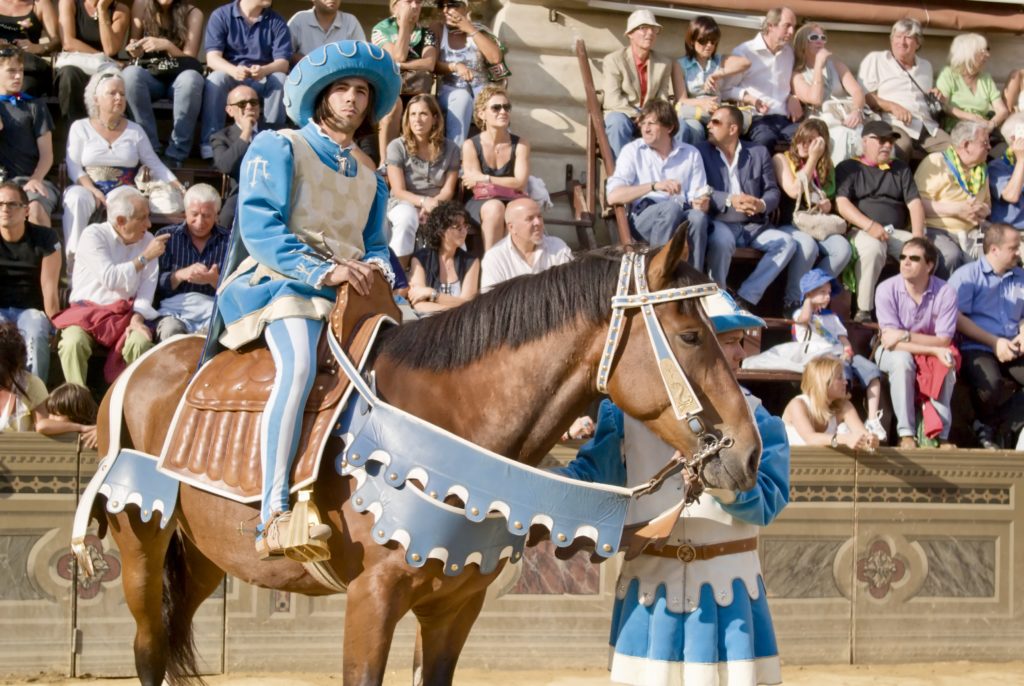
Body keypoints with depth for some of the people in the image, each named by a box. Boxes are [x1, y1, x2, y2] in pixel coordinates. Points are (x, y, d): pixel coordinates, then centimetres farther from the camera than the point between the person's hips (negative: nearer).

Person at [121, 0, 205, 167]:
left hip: (179, 77, -1)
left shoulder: (192, 13, -1)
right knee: (129, 74, -34)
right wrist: (134, 50, -15)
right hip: (149, 75, 1)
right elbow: (135, 47, 9)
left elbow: (189, 59, -6)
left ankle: (175, 155, -35)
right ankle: (150, 149, -31)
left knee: (191, 78, -37)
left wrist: (167, 45, -24)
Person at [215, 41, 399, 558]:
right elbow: (258, 229, -7)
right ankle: (274, 516, -42)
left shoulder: (369, 176, 25)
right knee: (299, 365, -34)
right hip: (282, 282, -7)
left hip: (350, 292, 7)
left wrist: (379, 269, -1)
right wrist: (322, 271, -20)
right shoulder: (278, 149, 5)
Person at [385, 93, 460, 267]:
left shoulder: (450, 149, 5)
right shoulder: (397, 147, -2)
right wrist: (424, 201, -24)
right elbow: (399, 191, -6)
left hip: (437, 205, 2)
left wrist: (433, 203, -21)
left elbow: (448, 190, 1)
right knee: (407, 218, -39)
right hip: (404, 203, -2)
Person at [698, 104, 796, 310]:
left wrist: (762, 205, -15)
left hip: (753, 226, 4)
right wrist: (729, 200, -21)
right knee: (722, 239, -37)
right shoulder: (702, 152, 8)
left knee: (787, 242, -21)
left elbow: (773, 191, 9)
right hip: (719, 223, -4)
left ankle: (745, 298, -22)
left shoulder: (759, 153, 15)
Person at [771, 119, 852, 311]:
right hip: (787, 225, -5)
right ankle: (792, 301, -25)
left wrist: (828, 206, 4)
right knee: (808, 245, -38)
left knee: (843, 248, -27)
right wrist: (812, 159, -7)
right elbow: (794, 191, -12)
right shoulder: (782, 159, 2)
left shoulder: (825, 166, 17)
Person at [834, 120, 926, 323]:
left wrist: (918, 236, -6)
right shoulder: (848, 168, 11)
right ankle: (864, 310, -33)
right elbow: (842, 203, -3)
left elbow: (914, 203, 13)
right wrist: (869, 225, -19)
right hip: (862, 231, -4)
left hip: (897, 232, 4)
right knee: (872, 248, -40)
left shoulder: (901, 169, 24)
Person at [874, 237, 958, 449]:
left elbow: (943, 341, -19)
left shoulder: (945, 293, -17)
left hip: (932, 354, 1)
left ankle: (941, 434, -24)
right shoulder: (887, 289, -20)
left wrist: (905, 336, -29)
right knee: (902, 358, -35)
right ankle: (906, 434, -32)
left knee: (947, 362, -31)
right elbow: (890, 341, -23)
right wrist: (934, 350, -30)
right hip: (892, 354, -1)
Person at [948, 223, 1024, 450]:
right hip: (977, 349, -5)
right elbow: (957, 318, -7)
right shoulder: (968, 275, 2)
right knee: (990, 384, -37)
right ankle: (986, 422, 0)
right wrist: (994, 342, -12)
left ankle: (992, 429, -11)